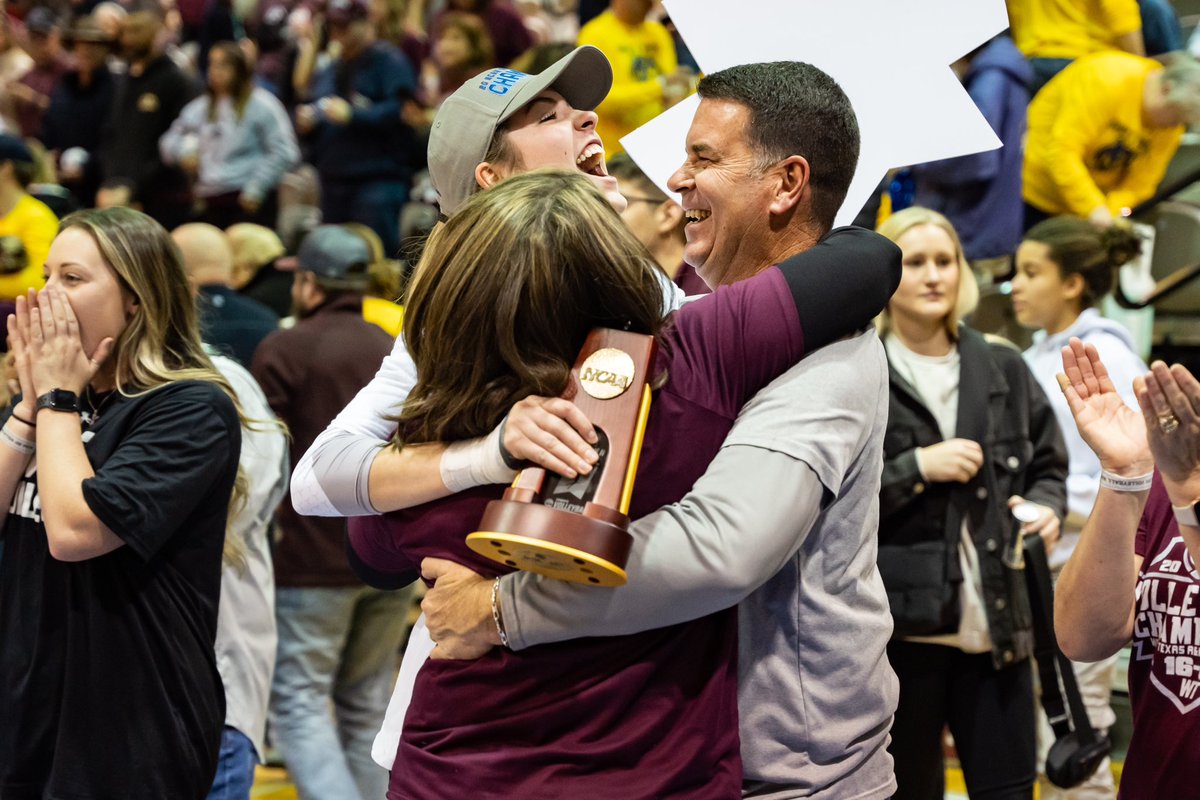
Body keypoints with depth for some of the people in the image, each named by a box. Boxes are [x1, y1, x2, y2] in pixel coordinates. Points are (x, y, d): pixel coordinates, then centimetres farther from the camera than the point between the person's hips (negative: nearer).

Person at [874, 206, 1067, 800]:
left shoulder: (1004, 371, 12)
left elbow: (1049, 465, 20)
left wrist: (1045, 506, -1)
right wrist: (917, 468, -13)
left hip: (996, 620, 3)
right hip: (899, 621, -3)